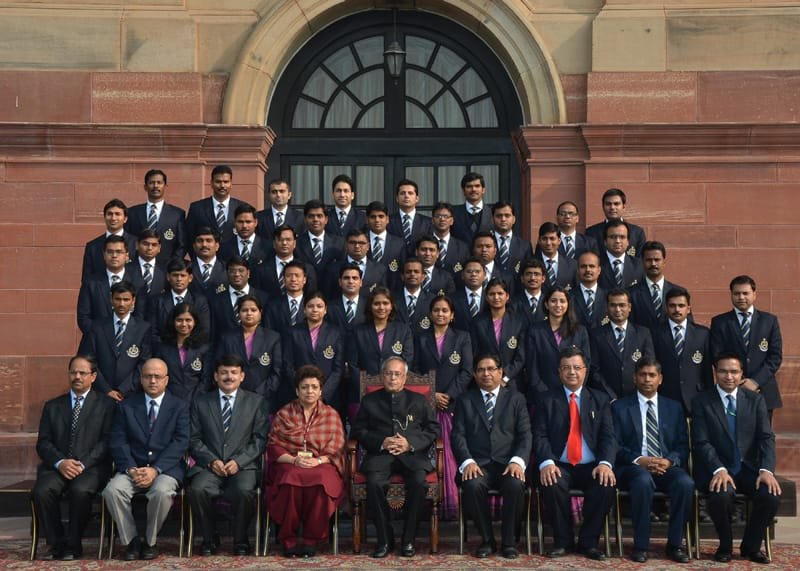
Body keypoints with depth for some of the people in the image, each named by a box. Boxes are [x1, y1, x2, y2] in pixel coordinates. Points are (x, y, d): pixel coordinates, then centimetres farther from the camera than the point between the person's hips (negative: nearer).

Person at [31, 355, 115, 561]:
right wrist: (60, 463, -11)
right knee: (42, 491, -29)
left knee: (80, 491, -35)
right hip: (57, 466, 3)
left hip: (91, 467, -3)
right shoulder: (52, 406, 20)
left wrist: (83, 464, -14)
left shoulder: (105, 404, 11)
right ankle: (56, 543, -11)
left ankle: (73, 545, -15)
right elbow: (43, 443, 10)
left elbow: (107, 441, 0)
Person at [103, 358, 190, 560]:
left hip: (166, 469, -2)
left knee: (162, 491, -35)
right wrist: (131, 469, -14)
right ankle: (132, 540, -9)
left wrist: (155, 469, -16)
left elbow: (180, 442, -4)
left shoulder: (180, 406, 9)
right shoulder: (126, 406, 14)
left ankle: (149, 541, -10)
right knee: (112, 490, -29)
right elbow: (117, 441, 4)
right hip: (132, 468, 2)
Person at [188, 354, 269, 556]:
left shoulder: (256, 402, 12)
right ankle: (209, 538, -7)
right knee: (197, 490, -31)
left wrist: (238, 461, -10)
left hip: (243, 465, -1)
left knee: (244, 490, -33)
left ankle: (241, 539, -8)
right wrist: (211, 461, -9)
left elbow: (260, 439, 5)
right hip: (209, 464, 1)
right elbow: (194, 440, 9)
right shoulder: (201, 403, 15)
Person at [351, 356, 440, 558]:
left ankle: (408, 539, -17)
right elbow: (358, 430, 11)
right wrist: (381, 442, -8)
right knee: (374, 482, -32)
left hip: (412, 454, 0)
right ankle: (384, 539, -17)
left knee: (418, 481, -32)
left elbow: (433, 429, 11)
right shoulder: (370, 401, 19)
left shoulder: (419, 400, 19)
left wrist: (410, 443, -7)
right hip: (380, 454, 0)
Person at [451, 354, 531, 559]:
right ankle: (487, 540, -12)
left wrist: (518, 461, -14)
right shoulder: (465, 400, 15)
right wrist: (467, 461, -15)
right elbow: (458, 435, 4)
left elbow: (525, 434, 5)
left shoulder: (516, 399, 15)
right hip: (478, 464, 0)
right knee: (472, 485, -33)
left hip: (508, 464, 0)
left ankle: (509, 541, -12)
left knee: (515, 485, -33)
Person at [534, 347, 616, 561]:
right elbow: (540, 437, -2)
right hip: (560, 466, -1)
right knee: (551, 484, -33)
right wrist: (546, 462, -22)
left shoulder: (600, 400, 13)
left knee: (606, 485, -30)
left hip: (591, 467, 1)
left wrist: (605, 463, -17)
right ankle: (563, 541, -10)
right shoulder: (547, 401, 9)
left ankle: (588, 542, -9)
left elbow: (608, 436, 3)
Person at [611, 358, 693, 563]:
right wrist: (639, 460, -16)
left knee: (685, 482, -31)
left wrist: (670, 461, -11)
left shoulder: (674, 408, 17)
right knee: (643, 480, -38)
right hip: (634, 467, -2)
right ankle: (641, 545, -24)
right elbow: (615, 446, 1)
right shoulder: (619, 407, 10)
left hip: (667, 467, 2)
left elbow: (683, 445, 11)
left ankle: (675, 544, -15)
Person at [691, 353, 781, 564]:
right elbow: (702, 442, -8)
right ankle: (725, 546, -3)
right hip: (716, 470, -3)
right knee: (721, 496, -35)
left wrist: (766, 470, -18)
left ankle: (751, 546, 3)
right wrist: (719, 470, -25)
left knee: (771, 496, -26)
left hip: (749, 469, 3)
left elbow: (766, 438, 0)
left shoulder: (756, 400, 9)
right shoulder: (701, 402, 1)